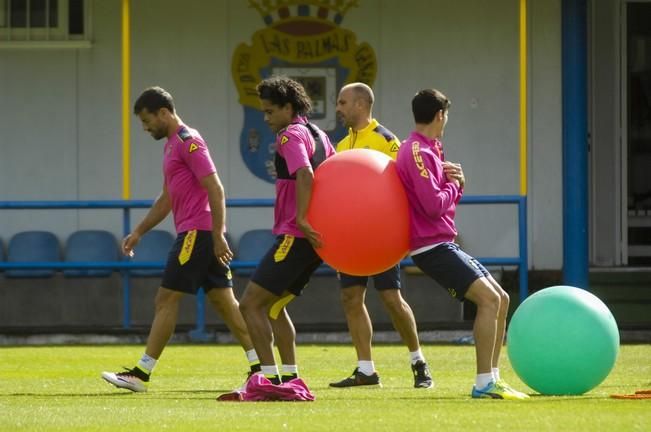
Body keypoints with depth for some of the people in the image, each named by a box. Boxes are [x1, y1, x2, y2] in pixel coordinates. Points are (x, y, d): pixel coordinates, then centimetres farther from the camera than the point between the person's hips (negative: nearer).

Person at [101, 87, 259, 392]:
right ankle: (261, 369, 5)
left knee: (166, 299, -7)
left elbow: (215, 189, -17)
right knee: (223, 301, 7)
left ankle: (141, 374, -6)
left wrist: (218, 237, -21)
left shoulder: (188, 142, -11)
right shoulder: (172, 145, 20)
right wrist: (138, 233, 25)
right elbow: (167, 199, 28)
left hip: (197, 233, -10)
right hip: (199, 234, 10)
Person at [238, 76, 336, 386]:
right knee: (273, 305, 18)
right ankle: (289, 378, 14)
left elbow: (305, 175, -26)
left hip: (295, 237, -10)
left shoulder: (291, 136, -11)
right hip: (314, 237, 10)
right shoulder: (317, 134, 18)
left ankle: (270, 379, -12)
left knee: (250, 304, -7)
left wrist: (301, 219, -27)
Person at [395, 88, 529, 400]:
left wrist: (457, 183, 3)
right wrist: (453, 185, -5)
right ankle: (484, 383, -21)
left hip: (443, 244, 11)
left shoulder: (427, 150, 19)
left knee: (500, 299, 10)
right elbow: (434, 204, -24)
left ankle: (492, 378, 12)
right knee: (488, 298, -20)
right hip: (431, 246, -11)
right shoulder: (418, 152, -14)